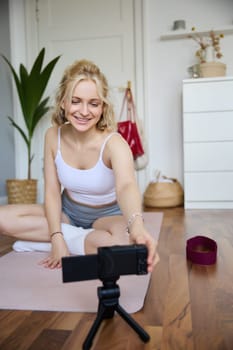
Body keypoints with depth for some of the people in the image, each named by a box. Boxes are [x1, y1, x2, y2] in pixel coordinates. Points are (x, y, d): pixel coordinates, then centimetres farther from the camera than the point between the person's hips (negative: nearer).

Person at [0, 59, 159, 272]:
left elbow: (126, 185, -48)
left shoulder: (113, 143, -27)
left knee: (123, 242, -38)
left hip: (108, 215, -3)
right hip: (68, 212, 4)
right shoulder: (53, 136, -14)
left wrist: (136, 225, -69)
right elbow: (52, 191, -11)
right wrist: (57, 238, -24)